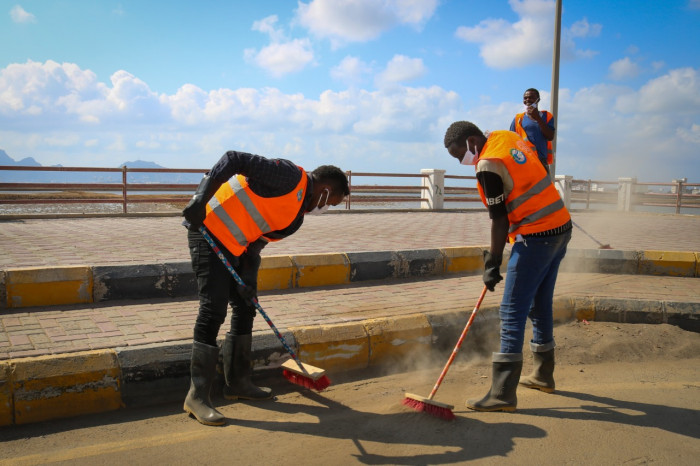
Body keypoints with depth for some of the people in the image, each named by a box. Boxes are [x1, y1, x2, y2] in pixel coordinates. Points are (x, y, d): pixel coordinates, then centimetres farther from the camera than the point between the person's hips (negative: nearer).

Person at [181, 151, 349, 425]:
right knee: (213, 310, -12)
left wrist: (248, 278, -6)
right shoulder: (290, 177, -16)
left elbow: (257, 242, 8)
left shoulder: (295, 217, 11)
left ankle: (237, 383, 26)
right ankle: (197, 397, -4)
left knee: (245, 308, 13)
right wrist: (202, 197, -31)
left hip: (236, 246, 10)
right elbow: (234, 159, -23)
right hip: (209, 230, -10)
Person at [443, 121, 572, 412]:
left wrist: (492, 264, -6)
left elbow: (500, 221, -14)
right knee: (540, 306, 19)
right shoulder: (508, 137, 10)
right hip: (561, 227, 10)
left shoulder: (488, 166, -16)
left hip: (535, 238, -10)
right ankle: (543, 375, 33)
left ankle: (503, 394, -6)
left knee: (512, 313, -8)